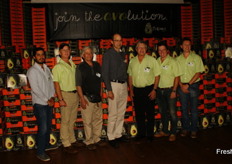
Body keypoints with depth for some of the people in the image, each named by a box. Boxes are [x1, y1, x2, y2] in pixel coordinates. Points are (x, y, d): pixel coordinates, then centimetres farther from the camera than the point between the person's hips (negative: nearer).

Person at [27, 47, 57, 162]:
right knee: (43, 128, -7)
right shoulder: (32, 71, -10)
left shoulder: (47, 69, 11)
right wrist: (47, 100, -13)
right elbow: (35, 89, -15)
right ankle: (40, 152, 5)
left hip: (49, 102, 7)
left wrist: (52, 97, -4)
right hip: (39, 104, -7)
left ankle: (46, 145, 34)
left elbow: (51, 83, 10)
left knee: (48, 126, 16)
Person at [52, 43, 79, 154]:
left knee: (72, 120, 14)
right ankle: (66, 145, 8)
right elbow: (56, 84, -10)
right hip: (66, 94, -6)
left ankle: (72, 140, 26)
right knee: (65, 121, -1)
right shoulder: (58, 67, -6)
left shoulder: (73, 65, 12)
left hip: (75, 94, 6)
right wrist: (60, 99, -15)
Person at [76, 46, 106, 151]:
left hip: (97, 97, 5)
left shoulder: (97, 65, 9)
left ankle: (97, 139, 27)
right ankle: (89, 142, 14)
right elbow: (78, 84, -8)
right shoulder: (80, 67, -5)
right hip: (87, 97, -5)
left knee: (98, 119, 13)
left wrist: (100, 93, 11)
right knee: (88, 121, 0)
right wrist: (82, 98, -13)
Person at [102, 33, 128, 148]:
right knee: (113, 113, -5)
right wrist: (109, 90, -14)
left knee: (121, 113, 9)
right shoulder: (108, 54, -3)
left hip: (124, 85, 6)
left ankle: (118, 134, 20)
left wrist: (127, 85, 9)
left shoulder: (123, 54, 14)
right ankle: (111, 137, 6)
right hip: (114, 85, -6)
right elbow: (105, 74, -8)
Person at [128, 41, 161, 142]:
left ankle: (150, 134, 17)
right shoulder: (132, 61, 8)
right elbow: (130, 76, 13)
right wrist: (131, 90, 8)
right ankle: (141, 134, 23)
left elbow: (157, 76, -3)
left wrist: (154, 90, -10)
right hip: (136, 90, 3)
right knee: (139, 114, 10)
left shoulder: (152, 60, -3)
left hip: (148, 89, -3)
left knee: (150, 113, 3)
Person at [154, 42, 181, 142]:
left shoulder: (172, 61, -7)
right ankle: (164, 131, 29)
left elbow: (177, 77, -9)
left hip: (170, 89, -5)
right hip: (160, 90, 5)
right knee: (163, 112, 15)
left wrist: (174, 91, -14)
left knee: (172, 113, 1)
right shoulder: (157, 62, 6)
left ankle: (173, 133, 14)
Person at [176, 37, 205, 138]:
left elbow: (198, 73, -6)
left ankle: (194, 130, 14)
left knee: (194, 109, 3)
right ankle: (185, 128, 21)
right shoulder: (178, 59, 7)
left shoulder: (196, 58, -1)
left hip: (193, 85, -2)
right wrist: (181, 86, -7)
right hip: (182, 86, 3)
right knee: (184, 108, 9)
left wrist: (188, 84, -12)